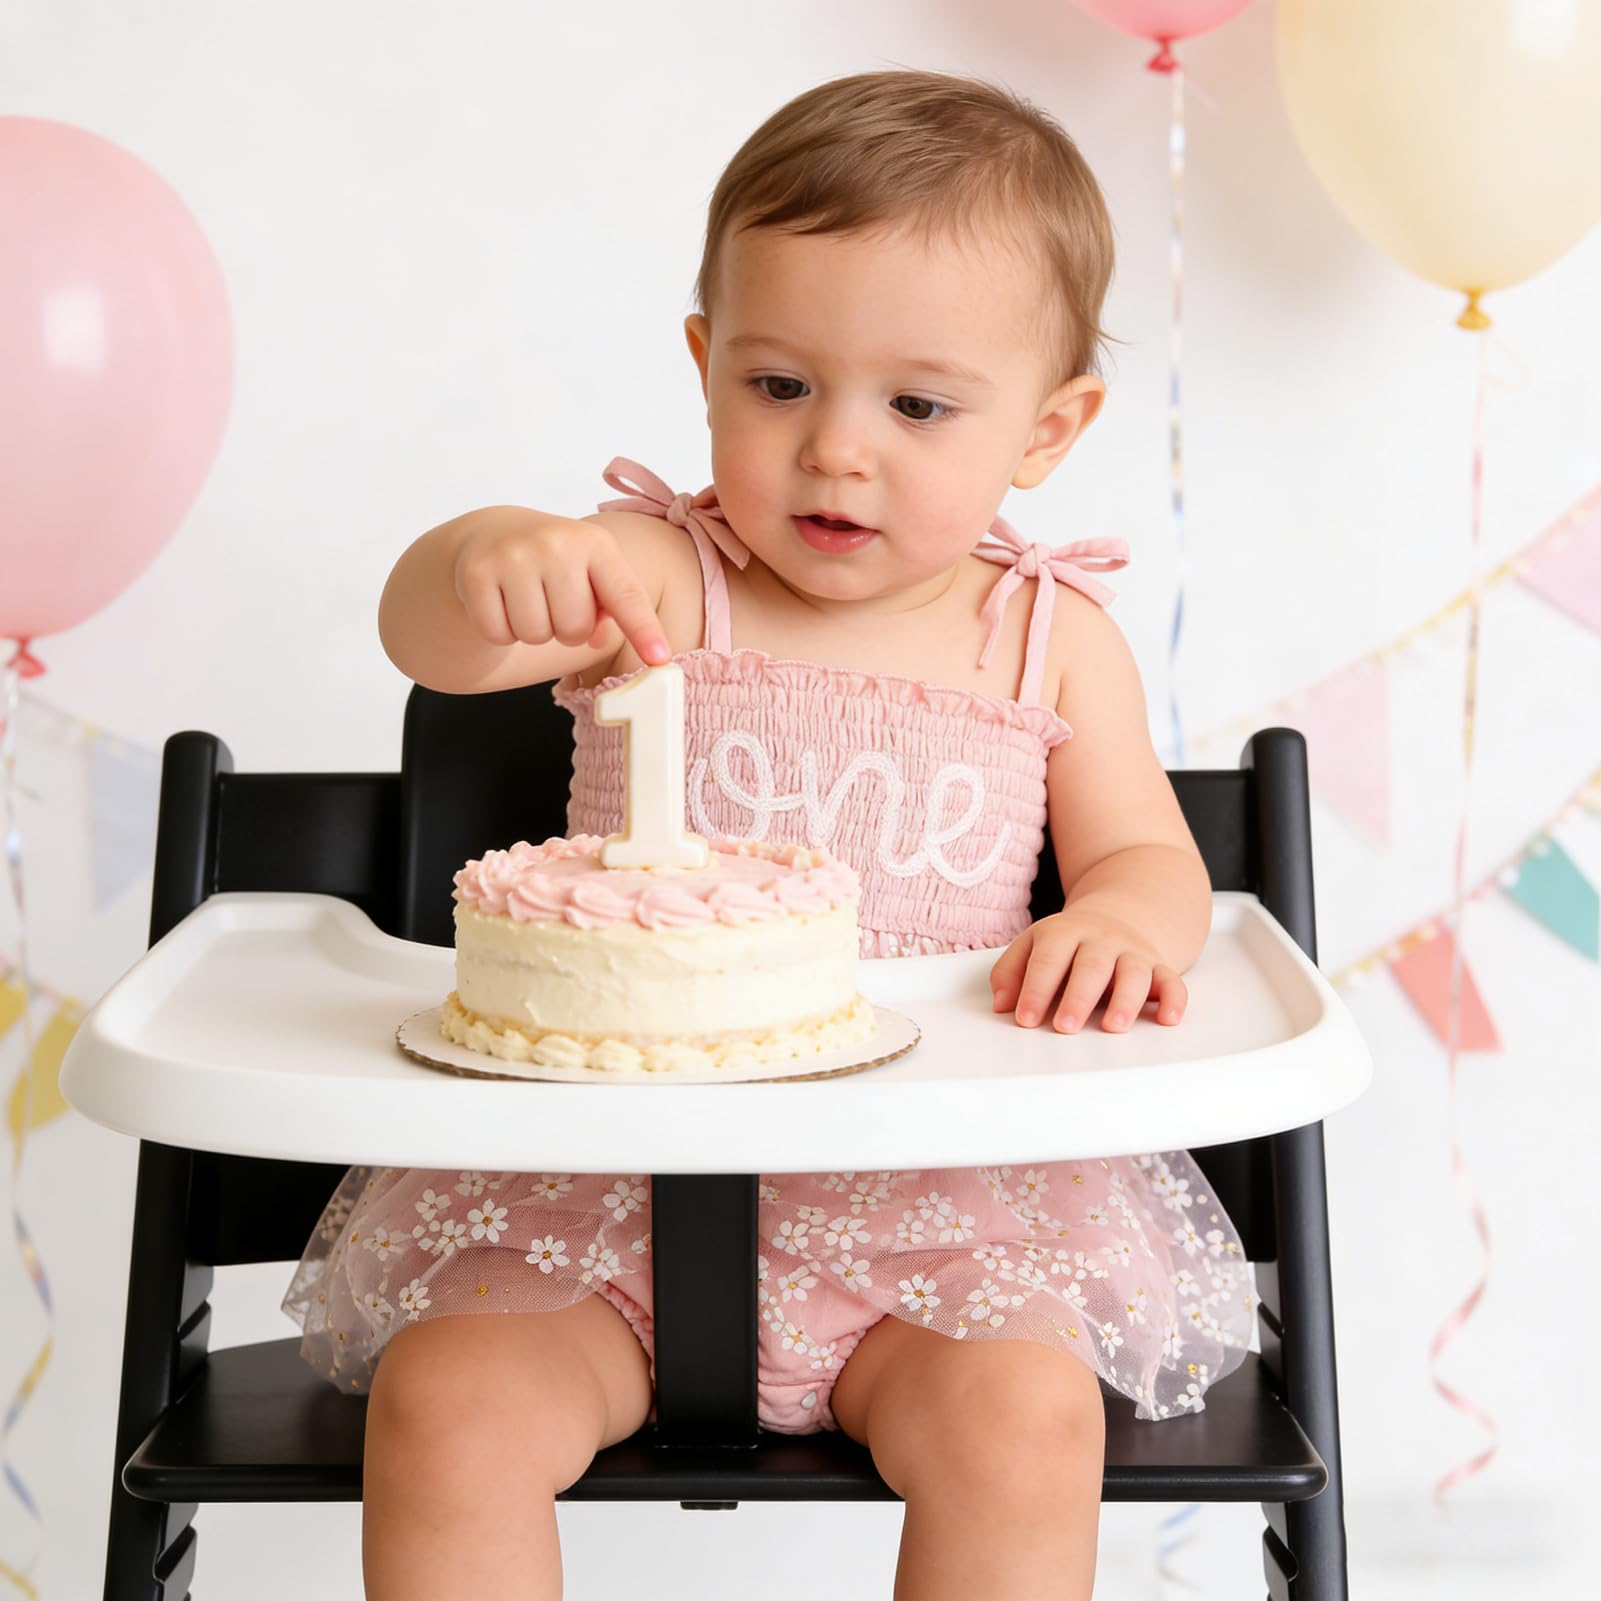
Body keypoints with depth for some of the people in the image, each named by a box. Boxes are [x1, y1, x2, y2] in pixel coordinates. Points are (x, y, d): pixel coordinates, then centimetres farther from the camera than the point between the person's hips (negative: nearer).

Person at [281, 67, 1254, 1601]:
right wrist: (486, 565, -43)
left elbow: (1148, 852, 9)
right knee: (440, 1405, -20)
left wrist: (1121, 920, -16)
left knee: (1022, 1419, -24)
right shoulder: (654, 576, -2)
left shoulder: (1051, 639, 5)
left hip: (934, 1180, 1)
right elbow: (426, 632, -19)